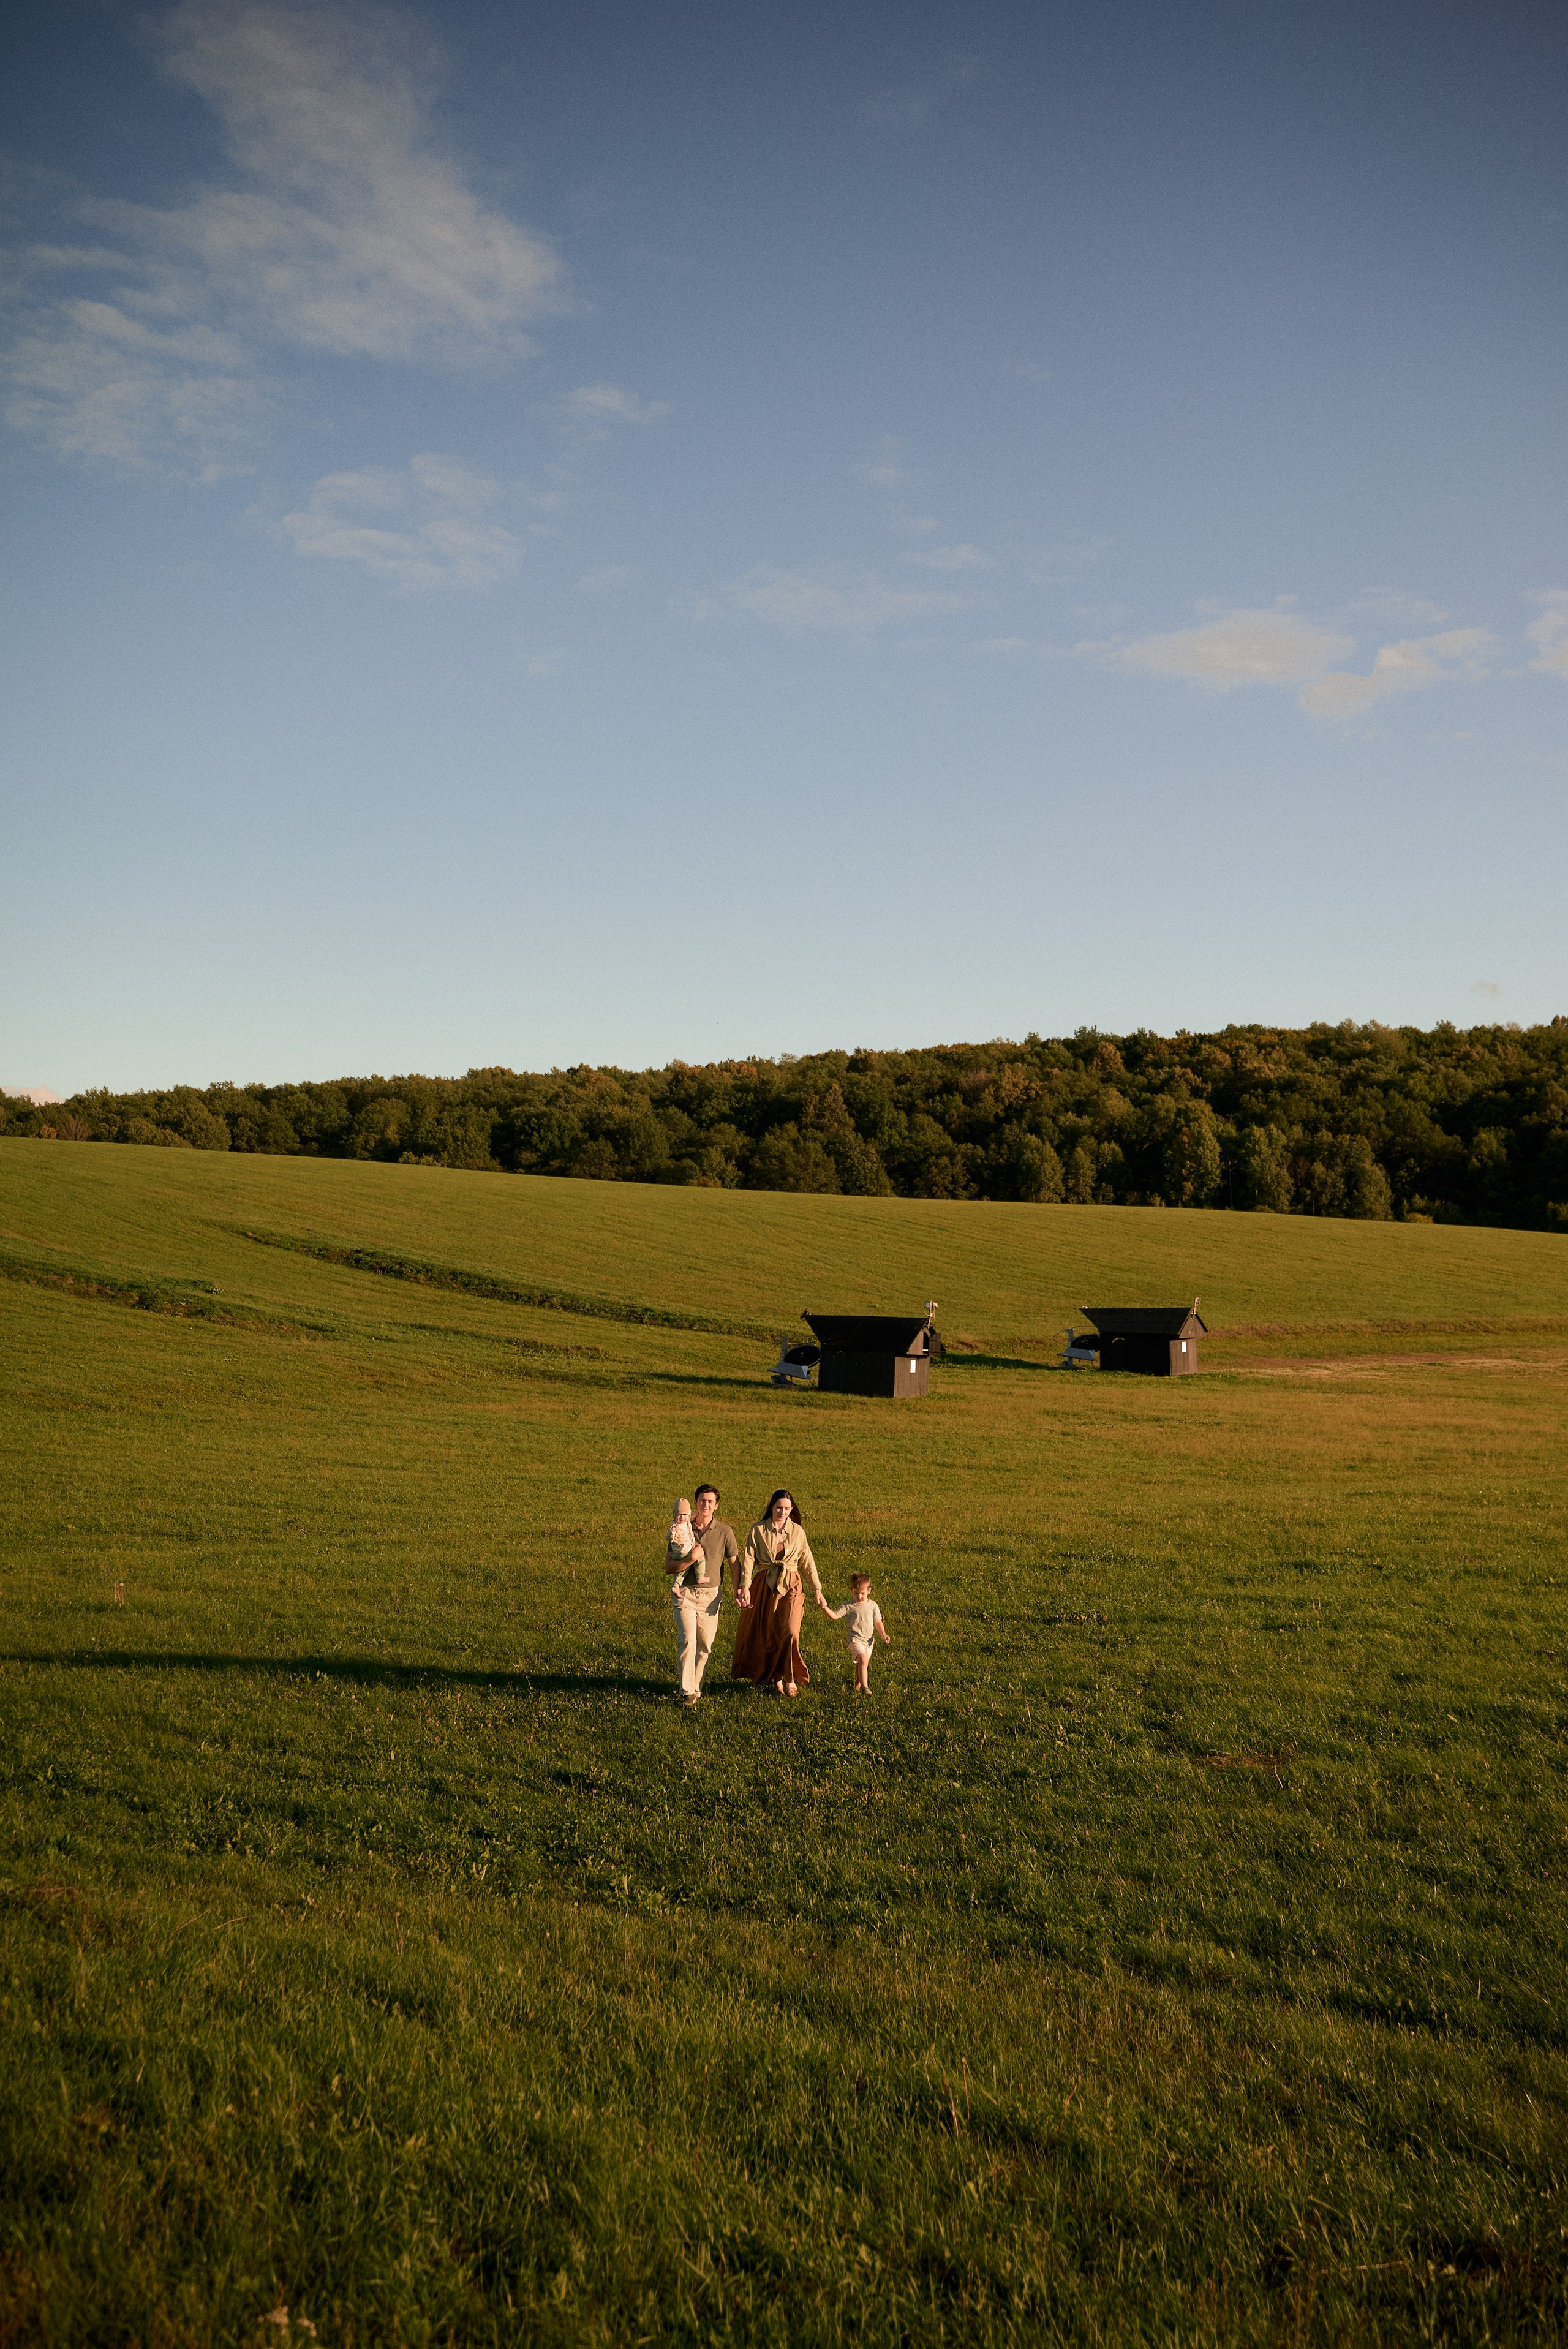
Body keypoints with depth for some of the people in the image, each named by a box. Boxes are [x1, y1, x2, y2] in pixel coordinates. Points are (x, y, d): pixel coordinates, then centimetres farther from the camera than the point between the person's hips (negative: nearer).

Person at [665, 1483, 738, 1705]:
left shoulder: (725, 1532, 2)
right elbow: (668, 1567, -3)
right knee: (687, 1640, -15)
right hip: (684, 1593, -2)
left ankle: (695, 1686, 21)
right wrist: (691, 1558, -19)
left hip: (711, 1595, 2)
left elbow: (735, 1564, 9)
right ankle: (686, 1691, -8)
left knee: (705, 1645, 4)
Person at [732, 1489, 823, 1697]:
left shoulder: (797, 1531, 4)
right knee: (765, 1633, 5)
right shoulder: (758, 1530, -1)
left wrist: (817, 1588, 11)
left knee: (790, 1631, -15)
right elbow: (749, 1559, -6)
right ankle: (775, 1678, 23)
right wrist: (745, 1587, -18)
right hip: (765, 1586, 0)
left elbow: (807, 1561, 11)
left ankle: (788, 1678, 0)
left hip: (791, 1586, 0)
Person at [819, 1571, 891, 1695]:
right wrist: (825, 1608, -26)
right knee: (863, 1659, -24)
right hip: (855, 1639, -4)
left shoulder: (873, 1605, 4)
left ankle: (858, 1685, 34)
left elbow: (878, 1621, 12)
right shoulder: (849, 1606, -6)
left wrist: (884, 1634, 2)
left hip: (869, 1639, 4)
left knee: (862, 1664, 11)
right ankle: (864, 1687, -24)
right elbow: (835, 1616, -10)